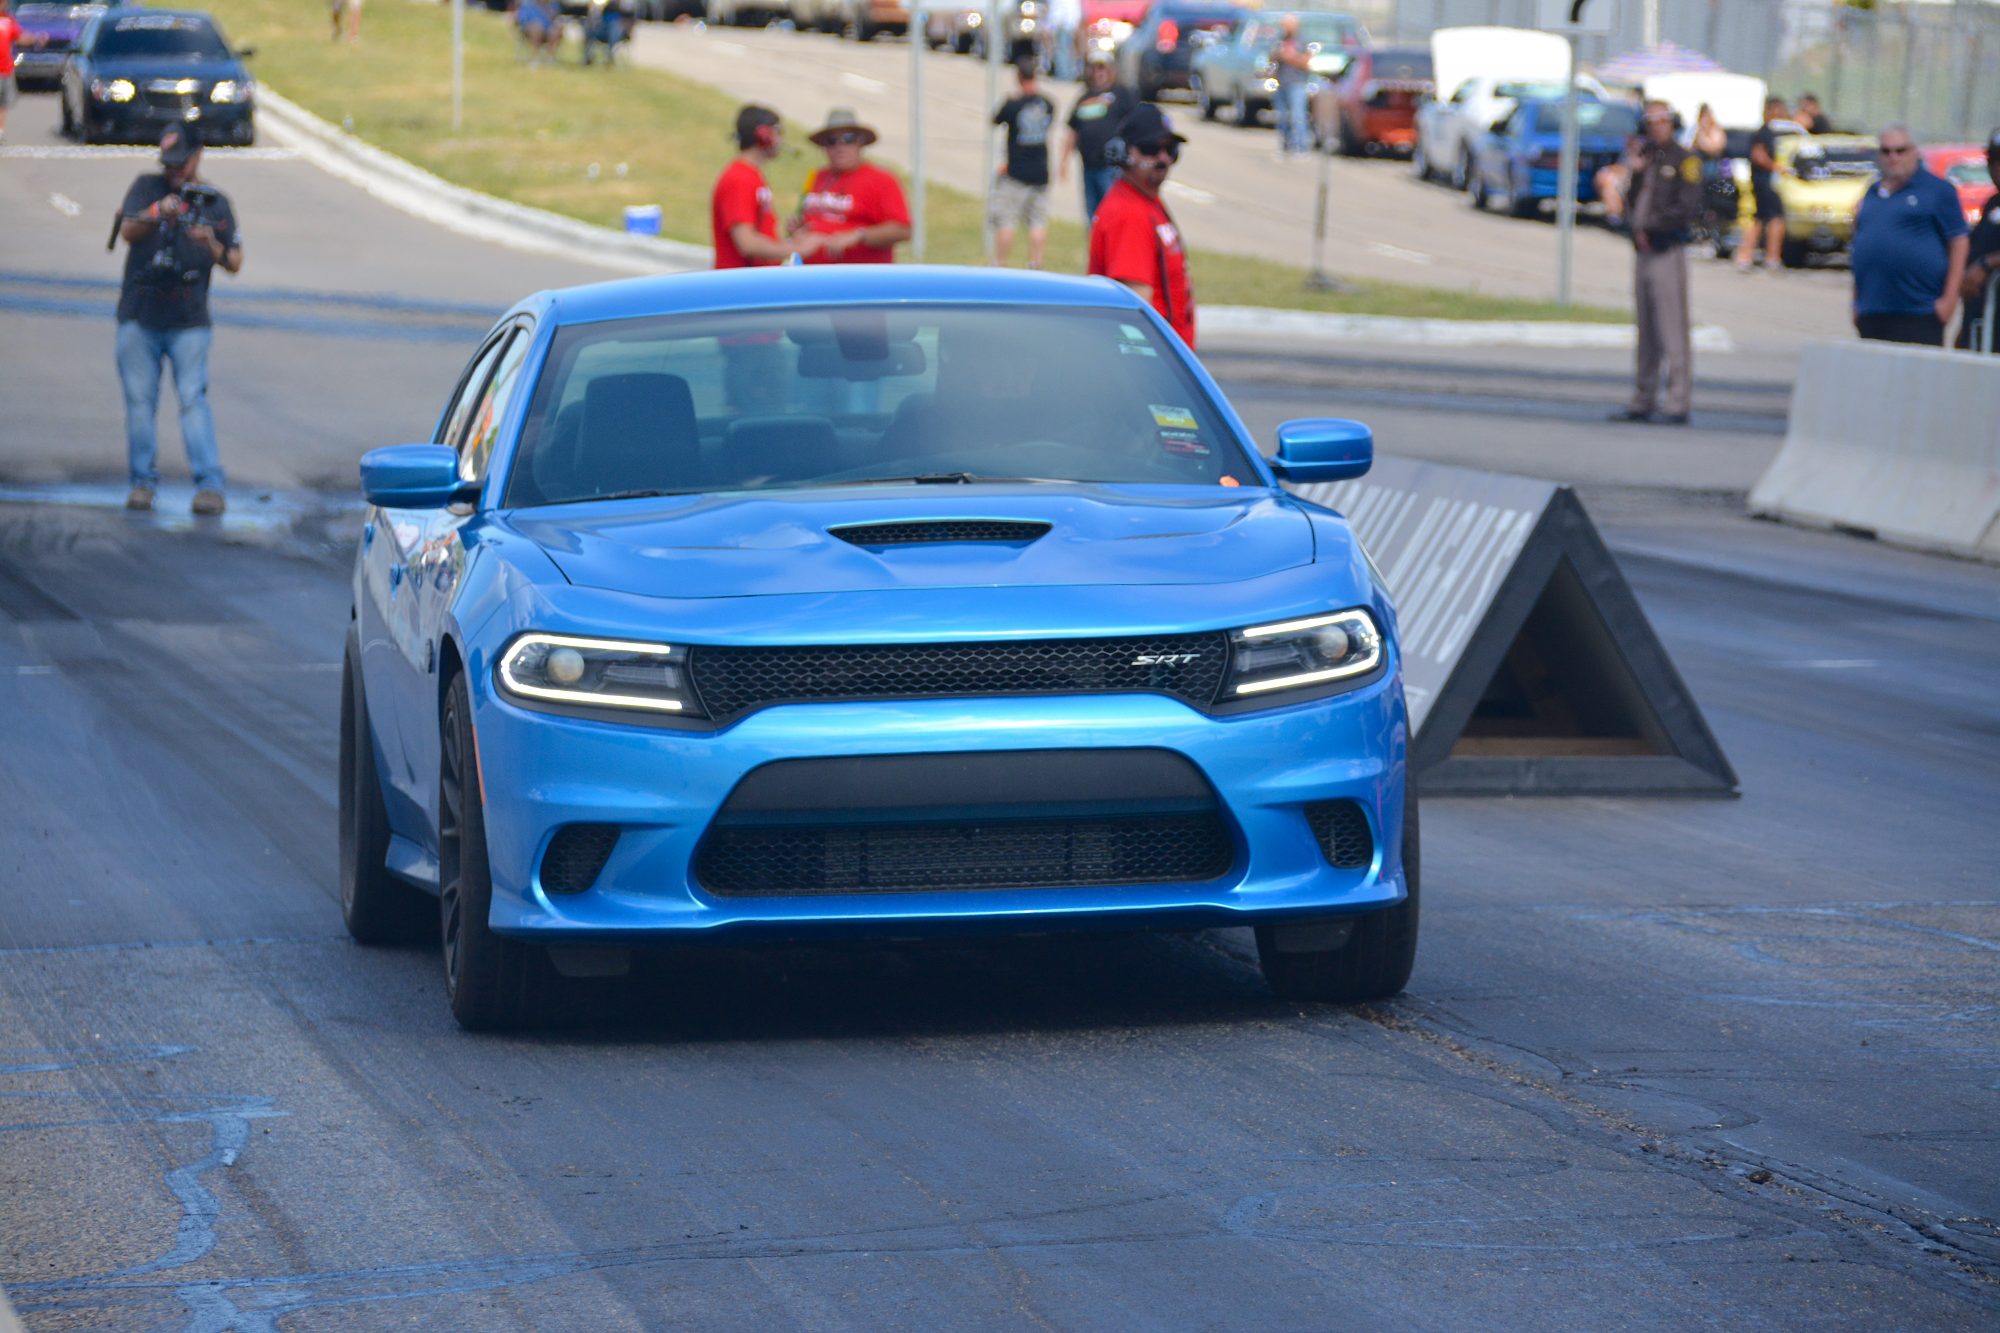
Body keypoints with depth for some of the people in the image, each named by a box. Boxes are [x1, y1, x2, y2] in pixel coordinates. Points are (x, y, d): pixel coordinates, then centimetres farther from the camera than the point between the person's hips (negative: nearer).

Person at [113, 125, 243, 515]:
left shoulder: (216, 203, 9)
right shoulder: (147, 188, 7)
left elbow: (235, 263, 8)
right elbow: (128, 231, -10)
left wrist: (213, 246, -14)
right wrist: (155, 213, -30)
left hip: (188, 322, -1)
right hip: (139, 319, 1)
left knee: (193, 398, -10)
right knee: (140, 402, 3)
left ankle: (209, 484, -13)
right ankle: (143, 480, 13)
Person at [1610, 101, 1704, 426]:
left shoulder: (1684, 158, -3)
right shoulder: (1644, 157, 17)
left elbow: (1688, 207, -11)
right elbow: (1634, 205, 16)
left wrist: (1652, 228, -10)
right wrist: (1635, 173, 1)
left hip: (1668, 251, -7)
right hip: (1643, 252, 7)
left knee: (1673, 330, -10)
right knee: (1646, 331, 10)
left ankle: (1679, 404, -10)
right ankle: (1642, 402, 14)